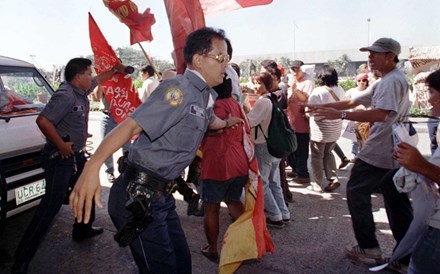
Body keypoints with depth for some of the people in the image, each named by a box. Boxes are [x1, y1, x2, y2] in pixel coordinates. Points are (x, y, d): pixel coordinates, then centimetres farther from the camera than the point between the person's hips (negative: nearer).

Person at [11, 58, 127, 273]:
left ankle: (83, 229, 44)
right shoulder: (65, 96, -22)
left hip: (77, 155, 10)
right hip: (60, 158, -10)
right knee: (51, 205, -10)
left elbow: (99, 79, 28)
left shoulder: (81, 91, 7)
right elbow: (43, 120, -31)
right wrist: (61, 145, -25)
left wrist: (115, 70, 37)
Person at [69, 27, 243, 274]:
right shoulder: (179, 89, -17)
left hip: (163, 196, 9)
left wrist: (227, 122, 55)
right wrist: (93, 166, -41)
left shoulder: (206, 95, 10)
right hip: (138, 197, -8)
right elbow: (132, 125, -29)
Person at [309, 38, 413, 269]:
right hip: (393, 152, 10)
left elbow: (381, 114, -30)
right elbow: (354, 102, 17)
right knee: (396, 200, 13)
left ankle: (369, 247, 7)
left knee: (356, 192, 1)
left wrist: (339, 114, -31)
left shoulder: (393, 80, -15)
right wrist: (323, 106, 9)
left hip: (379, 151, -10)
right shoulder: (384, 82, 17)